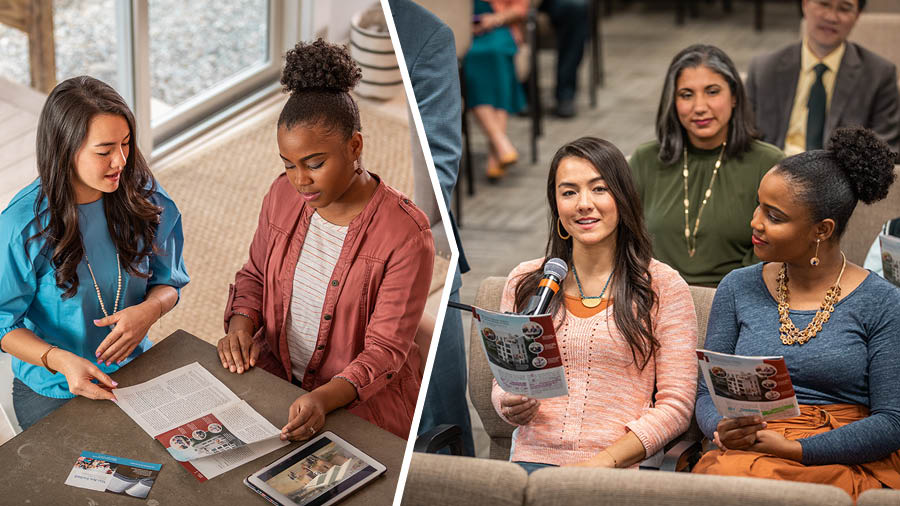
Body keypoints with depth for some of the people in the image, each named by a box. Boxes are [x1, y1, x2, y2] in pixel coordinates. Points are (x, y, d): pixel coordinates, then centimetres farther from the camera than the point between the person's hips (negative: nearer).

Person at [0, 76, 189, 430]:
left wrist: (149, 310, -21)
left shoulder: (143, 197, -8)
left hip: (133, 370, 3)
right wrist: (61, 360, -30)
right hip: (53, 393, -3)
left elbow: (168, 283, 3)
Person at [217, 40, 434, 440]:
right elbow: (255, 274, 15)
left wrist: (326, 398, -35)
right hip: (272, 372, 5)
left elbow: (385, 350, -18)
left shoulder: (406, 234, -20)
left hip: (360, 399, -5)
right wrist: (241, 324, -6)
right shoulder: (284, 194, -2)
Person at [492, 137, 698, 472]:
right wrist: (510, 406, -5)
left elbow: (675, 406, 0)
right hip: (534, 458, 2)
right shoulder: (524, 282, 13)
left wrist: (602, 463, -13)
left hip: (620, 468, -2)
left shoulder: (663, 286, 4)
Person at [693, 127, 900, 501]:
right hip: (747, 452, 3)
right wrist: (723, 430, -12)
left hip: (849, 464, -3)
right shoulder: (738, 288, 12)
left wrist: (794, 449, -15)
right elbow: (708, 393, 12)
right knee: (724, 469, -34)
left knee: (738, 475, -34)